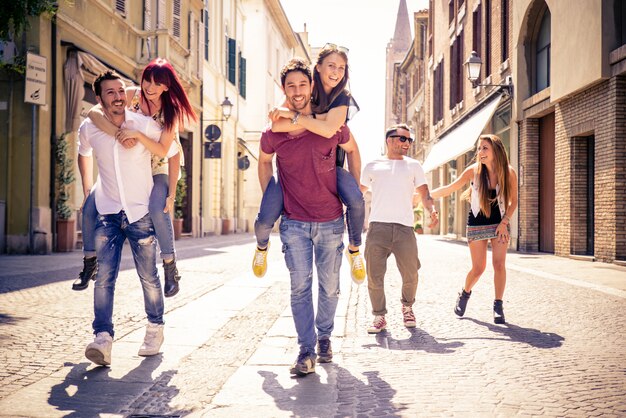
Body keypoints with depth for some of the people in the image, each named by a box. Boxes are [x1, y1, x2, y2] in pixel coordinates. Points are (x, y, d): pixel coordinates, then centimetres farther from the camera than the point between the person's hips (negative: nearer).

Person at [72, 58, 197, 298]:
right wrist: (118, 133, -35)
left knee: (158, 209, -31)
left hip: (156, 171, -3)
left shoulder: (171, 111, -13)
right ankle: (89, 264, 10)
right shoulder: (131, 95, -10)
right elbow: (95, 112, -22)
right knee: (89, 208, -9)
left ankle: (170, 268, -16)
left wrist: (137, 134, -36)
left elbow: (163, 150, -22)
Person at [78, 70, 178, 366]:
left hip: (141, 212, -1)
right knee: (104, 277, -10)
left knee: (149, 277, 7)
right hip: (107, 213, 2)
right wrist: (87, 189, 17)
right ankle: (103, 338, -10)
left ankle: (155, 329, 26)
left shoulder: (146, 125, -10)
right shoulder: (89, 129, -3)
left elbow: (173, 153, 3)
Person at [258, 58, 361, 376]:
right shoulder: (272, 134, -6)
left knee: (329, 286, 10)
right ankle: (307, 350, 3)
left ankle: (324, 337, 32)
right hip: (293, 223, 0)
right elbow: (264, 161, 16)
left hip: (331, 221, 1)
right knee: (300, 287, -4)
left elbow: (352, 150, 12)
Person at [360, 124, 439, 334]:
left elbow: (424, 193, 12)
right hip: (377, 227, 0)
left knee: (410, 275, -1)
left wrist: (432, 209, -8)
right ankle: (379, 316, 11)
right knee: (374, 276, -3)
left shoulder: (413, 166, 17)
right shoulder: (373, 166, 16)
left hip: (404, 228, 0)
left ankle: (407, 307, 26)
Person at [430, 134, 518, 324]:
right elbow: (450, 188, -5)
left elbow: (513, 201, 0)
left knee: (499, 264, -10)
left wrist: (505, 222, -11)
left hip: (500, 224, 0)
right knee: (478, 268, 2)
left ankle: (498, 306, 1)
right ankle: (464, 294, 31)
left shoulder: (509, 173, -10)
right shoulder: (474, 170, -11)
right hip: (477, 225, 0)